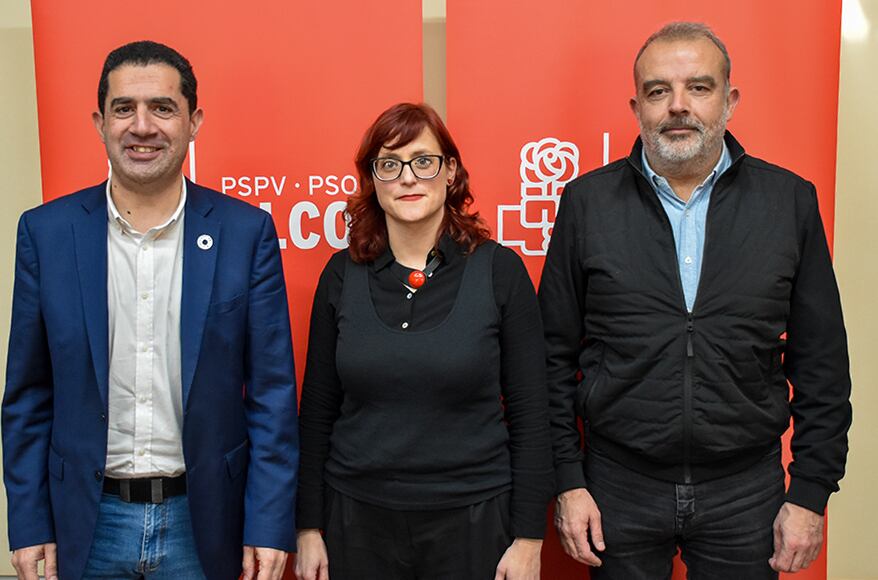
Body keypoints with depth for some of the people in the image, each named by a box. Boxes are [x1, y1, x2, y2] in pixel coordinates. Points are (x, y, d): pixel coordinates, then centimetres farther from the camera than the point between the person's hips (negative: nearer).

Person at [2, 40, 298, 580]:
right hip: (88, 522, 2)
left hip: (202, 520, -1)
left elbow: (272, 392, -5)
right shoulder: (46, 231, -3)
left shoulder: (247, 231, -7)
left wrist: (270, 525, -7)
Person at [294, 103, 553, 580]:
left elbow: (530, 416, -4)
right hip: (356, 519, 2)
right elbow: (317, 411, 5)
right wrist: (309, 527, 3)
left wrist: (528, 538, -6)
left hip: (472, 519, -1)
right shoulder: (342, 274, 0)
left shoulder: (499, 270, -6)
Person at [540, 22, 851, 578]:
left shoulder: (791, 200, -1)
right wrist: (567, 480, -2)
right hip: (619, 488, 0)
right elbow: (555, 355, 0)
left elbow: (820, 362, 2)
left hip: (747, 490, 1)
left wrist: (811, 492, 0)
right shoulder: (588, 201, -3)